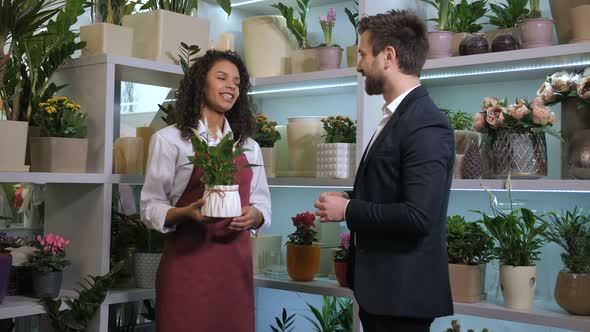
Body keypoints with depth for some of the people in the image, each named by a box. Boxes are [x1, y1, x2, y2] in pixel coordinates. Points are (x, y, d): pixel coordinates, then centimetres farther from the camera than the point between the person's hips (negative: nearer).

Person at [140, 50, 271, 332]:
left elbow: (262, 204, 12)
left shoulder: (249, 146, 13)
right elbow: (151, 207, -3)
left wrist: (253, 216, -10)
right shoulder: (169, 139, -1)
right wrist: (188, 212, -21)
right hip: (187, 264, -4)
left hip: (236, 263, 4)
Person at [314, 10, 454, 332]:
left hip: (402, 291, -9)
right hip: (379, 286, 9)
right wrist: (351, 199, 1)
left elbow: (417, 216, -27)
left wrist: (348, 210, -16)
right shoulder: (396, 117, 10)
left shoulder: (426, 125, -19)